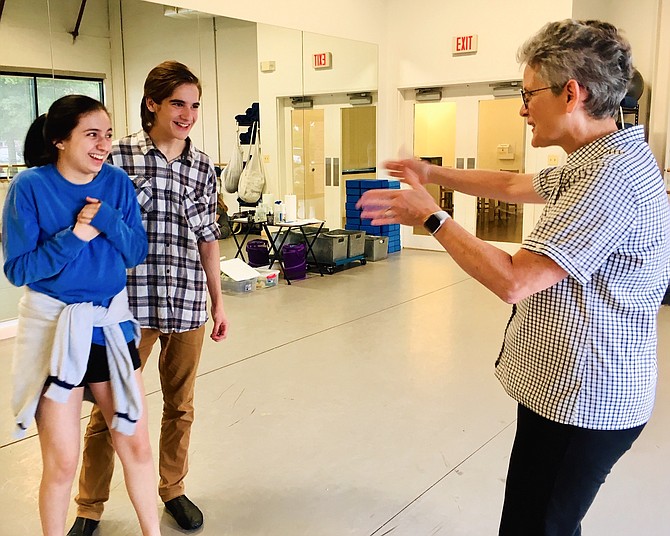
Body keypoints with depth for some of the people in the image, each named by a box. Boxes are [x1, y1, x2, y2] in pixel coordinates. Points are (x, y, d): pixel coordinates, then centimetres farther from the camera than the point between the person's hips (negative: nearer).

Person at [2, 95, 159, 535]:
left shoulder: (117, 182, -1)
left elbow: (138, 252, -1)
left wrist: (108, 220, -17)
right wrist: (75, 237, -21)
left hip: (112, 323, 4)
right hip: (54, 327, -3)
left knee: (136, 444, 11)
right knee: (62, 462, 6)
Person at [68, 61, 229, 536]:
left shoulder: (204, 167, 7)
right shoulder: (118, 157, -5)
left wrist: (218, 302, 12)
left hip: (188, 306, 4)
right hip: (130, 304, -3)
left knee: (181, 406, 16)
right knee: (109, 409, 6)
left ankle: (173, 488, 37)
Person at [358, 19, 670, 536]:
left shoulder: (611, 176, -25)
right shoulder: (601, 160, 9)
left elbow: (513, 280, -28)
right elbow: (512, 185, 22)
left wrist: (431, 217, -17)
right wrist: (433, 174, 24)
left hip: (583, 398, -10)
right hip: (571, 388, 10)